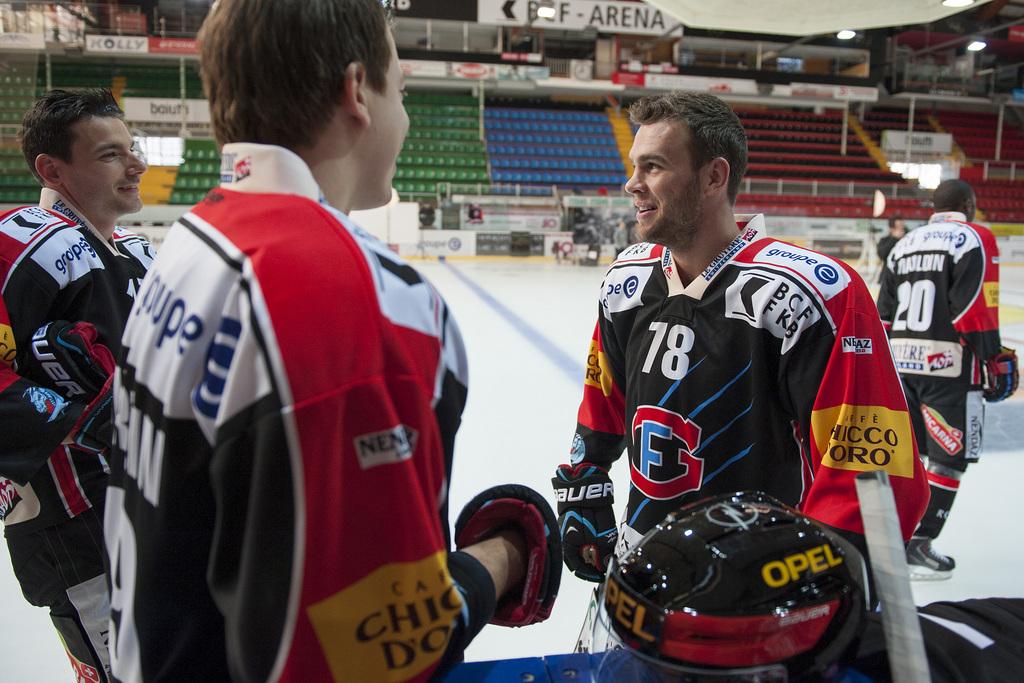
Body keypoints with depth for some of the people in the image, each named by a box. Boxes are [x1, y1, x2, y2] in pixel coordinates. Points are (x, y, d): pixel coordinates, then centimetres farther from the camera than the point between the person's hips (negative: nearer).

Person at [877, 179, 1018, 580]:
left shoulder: (904, 244, 17)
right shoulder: (975, 238, -3)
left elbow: (884, 313, 16)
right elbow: (976, 307, -14)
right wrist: (994, 359, -8)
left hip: (901, 361, 7)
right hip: (948, 363, -7)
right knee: (951, 458, 0)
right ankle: (917, 544, 0)